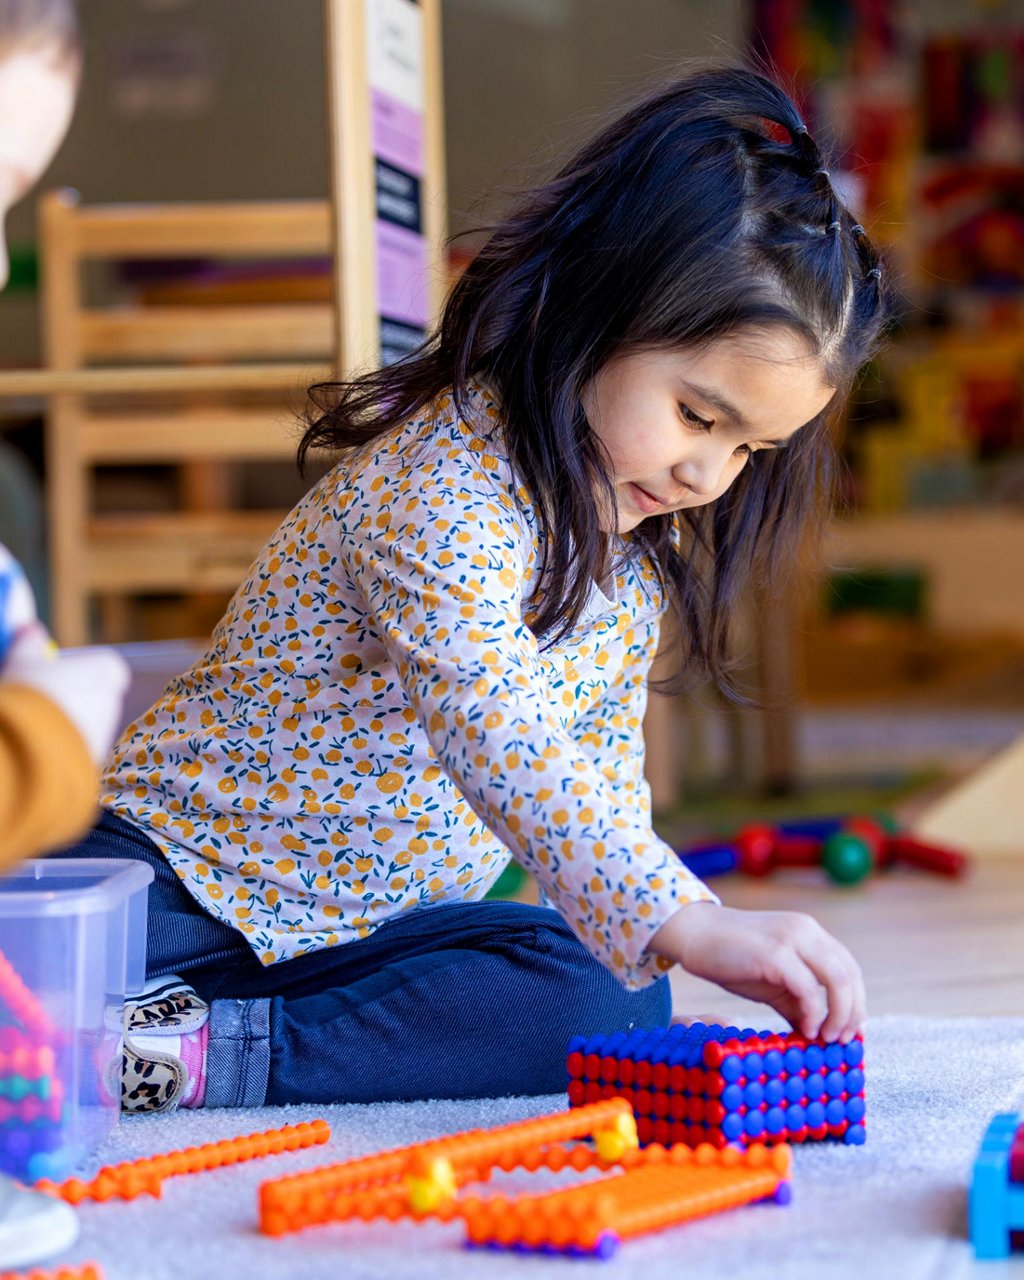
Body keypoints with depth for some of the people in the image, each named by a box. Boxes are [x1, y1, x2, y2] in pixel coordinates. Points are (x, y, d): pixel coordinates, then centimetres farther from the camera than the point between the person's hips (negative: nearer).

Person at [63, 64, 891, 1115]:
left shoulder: (644, 546, 4)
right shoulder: (441, 486, -25)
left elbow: (601, 770, 15)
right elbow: (506, 748, -40)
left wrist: (646, 931, 4)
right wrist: (686, 922, -49)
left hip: (385, 915, 9)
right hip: (180, 883, -8)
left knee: (610, 1005, -21)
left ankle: (217, 1057, -20)